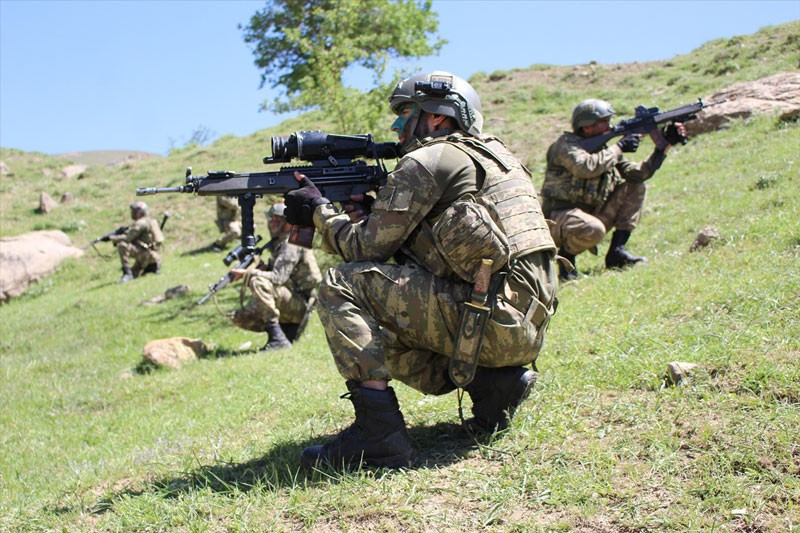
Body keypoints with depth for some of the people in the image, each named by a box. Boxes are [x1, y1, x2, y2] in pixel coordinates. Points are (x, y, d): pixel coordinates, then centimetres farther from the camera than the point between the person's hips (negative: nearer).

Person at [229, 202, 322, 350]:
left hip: (301, 304, -9)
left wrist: (246, 274, -25)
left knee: (258, 283, -30)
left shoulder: (292, 245, -13)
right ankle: (288, 330, 6)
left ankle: (277, 338, -28)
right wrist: (264, 268, -5)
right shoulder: (278, 244, 17)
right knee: (240, 317, 2)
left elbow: (278, 277, -24)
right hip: (290, 304, 9)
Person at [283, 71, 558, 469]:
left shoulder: (427, 161, -5)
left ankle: (378, 434, -16)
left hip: (493, 318, -10)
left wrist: (319, 211, 11)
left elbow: (368, 247, -5)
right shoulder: (489, 153, 24)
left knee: (342, 286, -9)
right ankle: (493, 382, 8)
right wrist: (362, 210, 14)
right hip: (526, 327, 10)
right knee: (379, 332, 24)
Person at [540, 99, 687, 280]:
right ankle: (567, 254, -6)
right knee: (594, 230, -39)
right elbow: (587, 167, -30)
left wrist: (664, 144, -5)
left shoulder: (604, 150, 10)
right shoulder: (567, 144, -10)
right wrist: (619, 147, -19)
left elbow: (639, 173, 3)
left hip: (591, 216, 8)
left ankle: (617, 251, -2)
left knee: (635, 187, 1)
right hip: (559, 220, -8)